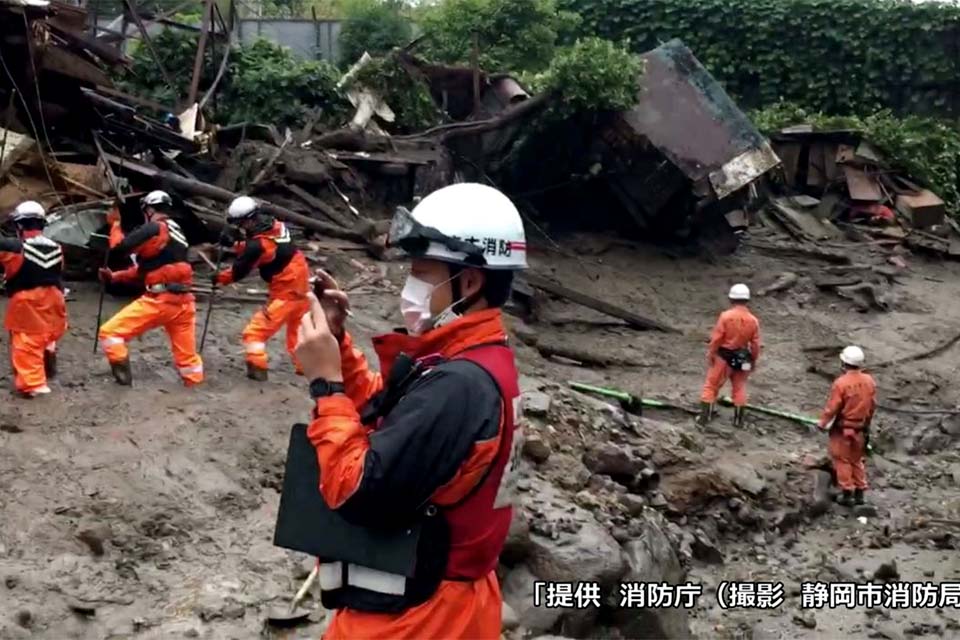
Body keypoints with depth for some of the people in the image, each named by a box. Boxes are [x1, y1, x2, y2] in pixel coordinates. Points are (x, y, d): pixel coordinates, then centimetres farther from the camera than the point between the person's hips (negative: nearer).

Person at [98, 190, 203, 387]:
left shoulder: (154, 229, -5)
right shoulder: (176, 233, 21)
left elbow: (121, 247, -12)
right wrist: (114, 276, 23)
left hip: (159, 300, -8)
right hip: (183, 302, 8)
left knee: (109, 332, 0)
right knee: (187, 355, 15)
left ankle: (123, 377, -3)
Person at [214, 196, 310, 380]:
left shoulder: (259, 243, -24)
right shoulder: (275, 225, -2)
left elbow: (239, 271, -10)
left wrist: (219, 278, 5)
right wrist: (236, 246, 1)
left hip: (285, 292, -9)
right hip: (301, 285, 9)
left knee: (256, 330, -1)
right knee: (298, 328, 25)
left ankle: (257, 368, -2)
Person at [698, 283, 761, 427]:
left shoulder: (725, 316, -16)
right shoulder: (753, 320, -5)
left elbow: (716, 338, -14)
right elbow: (755, 344, 0)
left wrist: (710, 354, -3)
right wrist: (754, 360, 13)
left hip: (723, 357, -3)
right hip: (742, 359, 3)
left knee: (711, 385, 7)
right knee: (739, 388, 17)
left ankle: (704, 417, 5)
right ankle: (738, 420, 21)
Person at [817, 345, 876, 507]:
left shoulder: (841, 383, -22)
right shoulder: (869, 381, -5)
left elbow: (832, 408, -17)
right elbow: (873, 405, 5)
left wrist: (823, 423, -1)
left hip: (843, 428, -5)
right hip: (861, 428, 5)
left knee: (843, 460, 8)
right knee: (857, 460, 19)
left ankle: (847, 494, 10)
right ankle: (859, 493, 22)